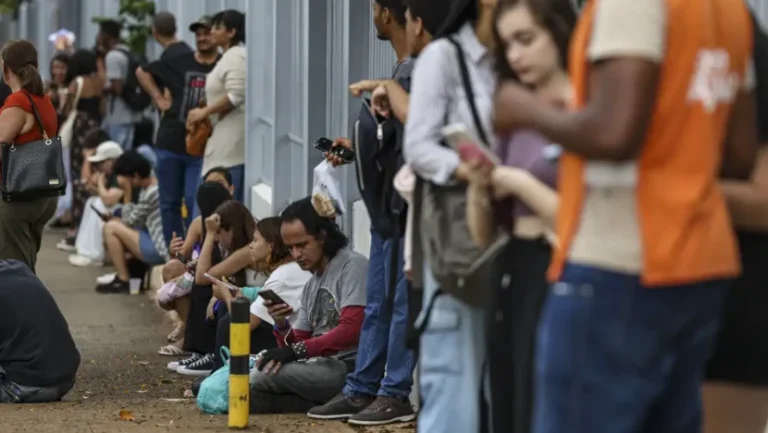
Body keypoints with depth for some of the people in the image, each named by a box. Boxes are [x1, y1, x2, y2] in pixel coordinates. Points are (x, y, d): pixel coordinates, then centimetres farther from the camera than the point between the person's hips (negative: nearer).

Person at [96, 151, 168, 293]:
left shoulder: (151, 193, -18)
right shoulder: (148, 187, 11)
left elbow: (129, 221, -8)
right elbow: (135, 223, 10)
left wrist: (127, 192, -9)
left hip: (160, 250, -10)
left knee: (111, 227, -9)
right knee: (116, 224, 18)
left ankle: (123, 280, -2)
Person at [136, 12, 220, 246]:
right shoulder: (179, 60, 6)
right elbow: (142, 72, 17)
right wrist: (159, 98, 6)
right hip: (170, 142, 4)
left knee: (194, 203, -7)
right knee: (169, 201, 10)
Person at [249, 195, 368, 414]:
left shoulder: (352, 265, -3)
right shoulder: (311, 286, 22)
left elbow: (352, 330, -16)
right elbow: (296, 344, 17)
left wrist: (297, 350, -19)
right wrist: (282, 326, -4)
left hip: (348, 368, -9)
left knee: (261, 377, -23)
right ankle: (326, 403, -12)